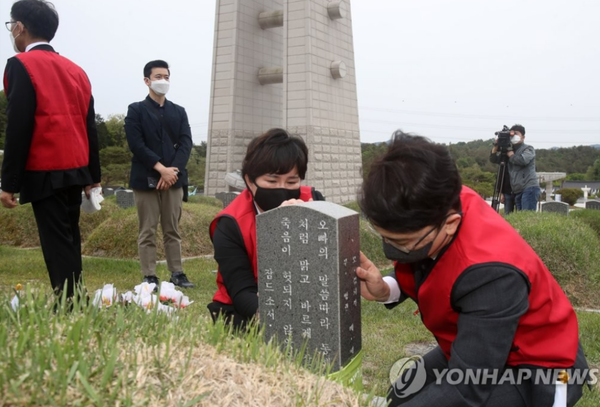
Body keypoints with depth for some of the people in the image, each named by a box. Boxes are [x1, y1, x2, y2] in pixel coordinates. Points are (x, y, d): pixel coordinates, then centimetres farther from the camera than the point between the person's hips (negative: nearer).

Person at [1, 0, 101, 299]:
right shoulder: (76, 70, 13)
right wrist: (92, 176, 16)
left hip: (45, 172, -7)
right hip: (75, 170, 7)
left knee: (56, 243, -4)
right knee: (69, 240, 14)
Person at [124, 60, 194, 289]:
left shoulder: (179, 111, 15)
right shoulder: (136, 110, 4)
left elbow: (186, 143, 4)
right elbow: (136, 144, -8)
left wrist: (173, 170, -11)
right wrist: (161, 169, -16)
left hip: (174, 178, 3)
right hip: (146, 179, -3)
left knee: (173, 230, 7)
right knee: (147, 231, 1)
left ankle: (177, 273, 13)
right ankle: (149, 276, 7)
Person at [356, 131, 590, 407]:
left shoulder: (490, 272, -41)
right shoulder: (442, 203, -22)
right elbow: (418, 270, -2)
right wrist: (387, 289, -24)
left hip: (535, 372, -7)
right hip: (477, 346, 7)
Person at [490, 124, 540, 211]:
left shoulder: (529, 149, 6)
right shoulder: (510, 150, 22)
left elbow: (523, 160, -15)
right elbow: (493, 159, 15)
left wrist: (510, 154, -1)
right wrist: (496, 145, 3)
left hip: (529, 188, -6)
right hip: (517, 191, 6)